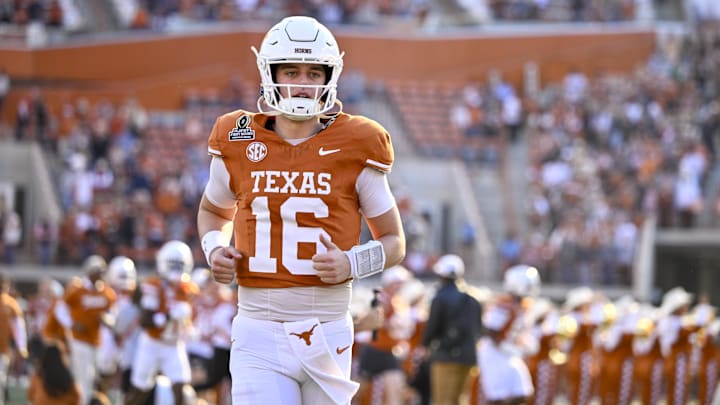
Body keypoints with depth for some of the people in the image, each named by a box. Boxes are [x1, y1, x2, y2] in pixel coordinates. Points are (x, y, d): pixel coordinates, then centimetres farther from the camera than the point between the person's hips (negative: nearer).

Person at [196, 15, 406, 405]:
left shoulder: (356, 148, -1)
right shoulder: (238, 145, 3)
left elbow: (393, 241, 8)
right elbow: (213, 211, 25)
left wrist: (351, 263, -12)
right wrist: (214, 249, 3)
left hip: (328, 332, 0)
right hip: (259, 336, 0)